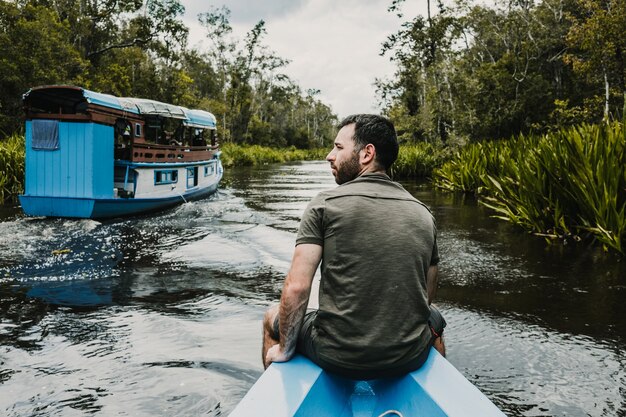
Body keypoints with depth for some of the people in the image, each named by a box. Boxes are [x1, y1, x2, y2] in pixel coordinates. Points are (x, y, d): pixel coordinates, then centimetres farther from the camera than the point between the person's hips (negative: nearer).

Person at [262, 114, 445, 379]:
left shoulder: (325, 204, -10)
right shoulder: (424, 214, 1)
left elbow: (296, 287, -15)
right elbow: (426, 296, 9)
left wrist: (284, 350, 0)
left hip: (338, 358, -3)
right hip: (410, 360, 3)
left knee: (273, 318, 27)